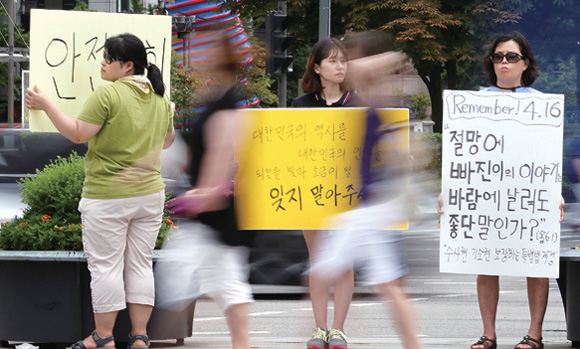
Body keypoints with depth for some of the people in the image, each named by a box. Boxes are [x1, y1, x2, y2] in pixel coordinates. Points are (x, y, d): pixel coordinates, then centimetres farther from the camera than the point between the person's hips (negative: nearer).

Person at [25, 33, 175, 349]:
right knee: (141, 264, 10)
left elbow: (78, 134, -17)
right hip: (150, 194, 6)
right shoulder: (160, 98, 7)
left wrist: (46, 106, -10)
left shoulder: (107, 94, -15)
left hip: (107, 197, -6)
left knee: (105, 266, 2)